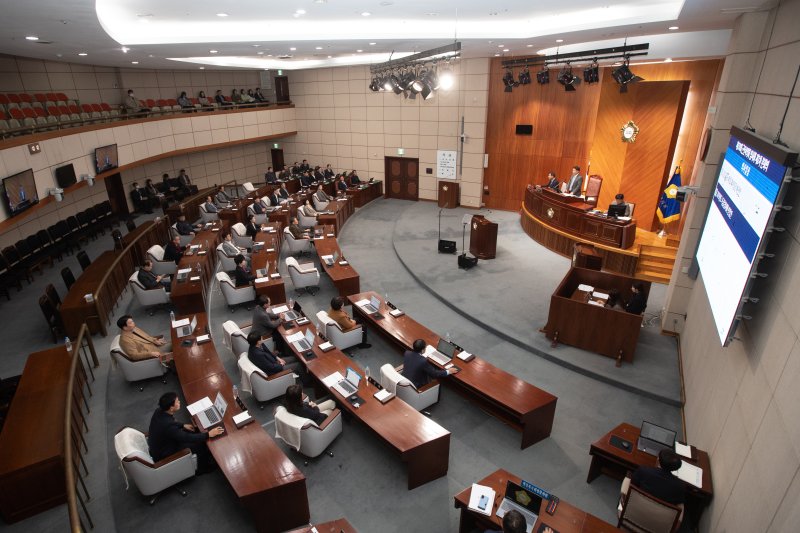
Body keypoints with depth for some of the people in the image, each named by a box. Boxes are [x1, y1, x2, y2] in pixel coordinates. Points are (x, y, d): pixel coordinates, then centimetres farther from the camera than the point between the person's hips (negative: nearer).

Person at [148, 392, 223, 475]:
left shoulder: (159, 410, -15)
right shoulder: (168, 426, -39)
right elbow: (187, 438, -30)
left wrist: (183, 425, 7)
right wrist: (208, 434, -26)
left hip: (159, 444, 8)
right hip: (163, 454, -8)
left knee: (194, 431, 12)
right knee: (201, 445, -4)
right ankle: (203, 467, 22)